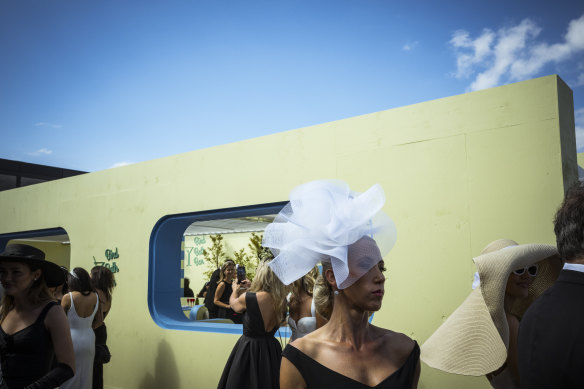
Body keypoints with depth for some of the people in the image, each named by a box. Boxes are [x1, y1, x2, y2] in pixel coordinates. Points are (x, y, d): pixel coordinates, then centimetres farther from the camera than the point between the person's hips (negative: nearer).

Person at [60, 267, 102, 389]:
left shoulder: (68, 297, -15)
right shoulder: (95, 297, -5)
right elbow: (99, 320, 5)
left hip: (72, 339, -3)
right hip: (89, 338, 3)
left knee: (70, 378, 10)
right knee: (85, 376, 15)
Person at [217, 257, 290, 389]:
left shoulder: (248, 298, -21)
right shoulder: (281, 300, -8)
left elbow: (233, 303, 4)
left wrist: (235, 289, 24)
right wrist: (250, 288, 23)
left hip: (250, 349, -5)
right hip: (271, 348, 5)